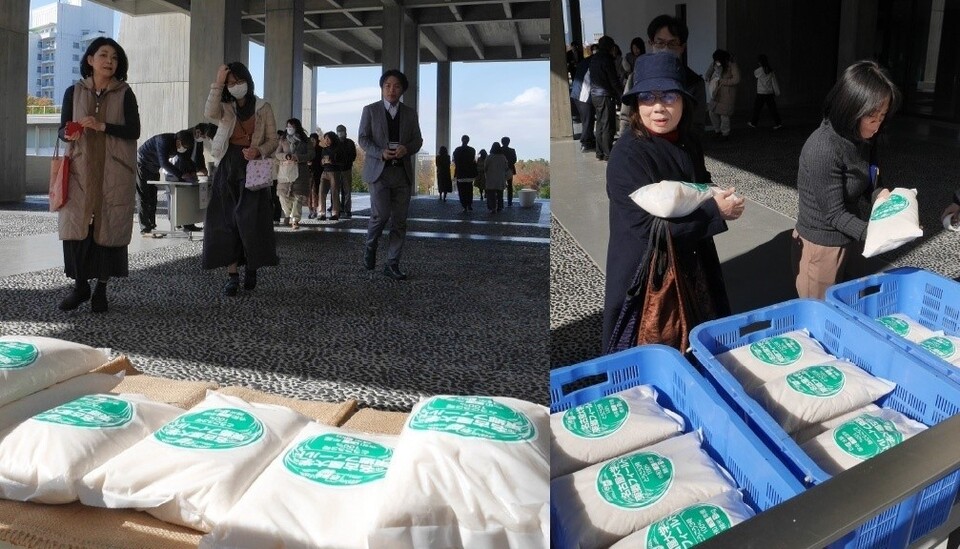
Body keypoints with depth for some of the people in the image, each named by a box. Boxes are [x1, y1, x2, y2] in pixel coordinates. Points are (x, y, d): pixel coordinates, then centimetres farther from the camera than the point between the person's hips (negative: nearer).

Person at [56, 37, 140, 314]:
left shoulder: (124, 94, 4)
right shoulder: (74, 92, 9)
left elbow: (134, 131, -5)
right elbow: (62, 129, 9)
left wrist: (102, 126, -18)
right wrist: (70, 134, -13)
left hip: (114, 173, -2)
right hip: (80, 170, 2)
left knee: (108, 227, -1)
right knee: (75, 226, -3)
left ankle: (102, 288, 9)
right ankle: (80, 284, 12)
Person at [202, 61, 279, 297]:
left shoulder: (264, 108, 7)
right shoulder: (224, 107, 9)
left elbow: (273, 140, 5)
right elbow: (209, 112, -15)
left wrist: (259, 150, -15)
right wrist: (217, 83, -16)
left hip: (253, 169, -1)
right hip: (227, 170, 2)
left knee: (252, 222, -4)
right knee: (227, 222, -2)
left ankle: (251, 269, 15)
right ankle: (232, 275, 2)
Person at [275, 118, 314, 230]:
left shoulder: (306, 141, 8)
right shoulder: (283, 140, 16)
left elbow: (311, 154, -1)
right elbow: (277, 154, 8)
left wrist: (297, 157, -14)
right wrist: (285, 156, -14)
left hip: (300, 171, -2)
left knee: (298, 196, -8)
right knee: (283, 196, -3)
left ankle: (295, 220, -6)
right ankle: (289, 216, 20)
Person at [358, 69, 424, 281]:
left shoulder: (410, 113, 12)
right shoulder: (370, 110, 5)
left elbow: (418, 140, 11)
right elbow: (363, 139, 1)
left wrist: (406, 148, -12)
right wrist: (381, 153, -16)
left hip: (402, 172, 3)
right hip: (379, 170, -3)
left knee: (399, 220, 0)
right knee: (381, 214, -15)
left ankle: (392, 264, 8)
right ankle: (370, 246, 15)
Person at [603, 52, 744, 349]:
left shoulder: (689, 144, 2)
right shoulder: (628, 154, -22)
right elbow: (646, 224, -27)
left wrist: (721, 201, -8)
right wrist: (715, 212, -20)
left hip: (694, 268, 8)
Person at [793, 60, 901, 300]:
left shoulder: (861, 137, -1)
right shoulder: (823, 149, -27)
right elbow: (834, 214, -23)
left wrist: (880, 194, -9)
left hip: (850, 242, 8)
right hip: (823, 247, -8)